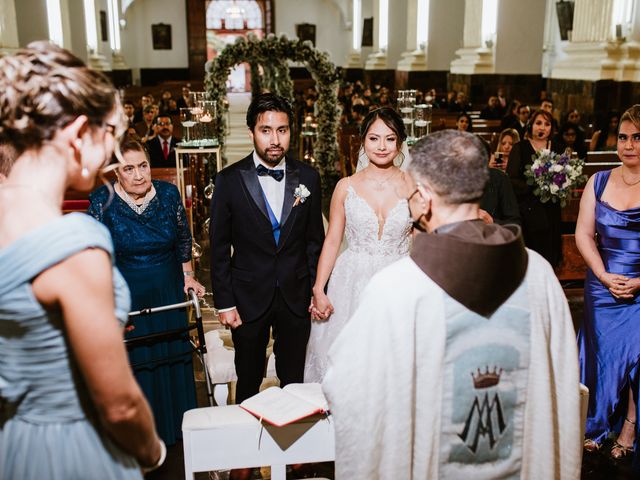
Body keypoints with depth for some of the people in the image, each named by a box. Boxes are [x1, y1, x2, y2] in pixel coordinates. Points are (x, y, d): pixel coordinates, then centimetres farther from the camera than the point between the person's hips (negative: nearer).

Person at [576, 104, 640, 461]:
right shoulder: (599, 182, 2)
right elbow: (584, 234, 2)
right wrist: (605, 276, -9)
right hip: (602, 286, 3)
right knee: (602, 353, 13)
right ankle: (598, 426, 30)